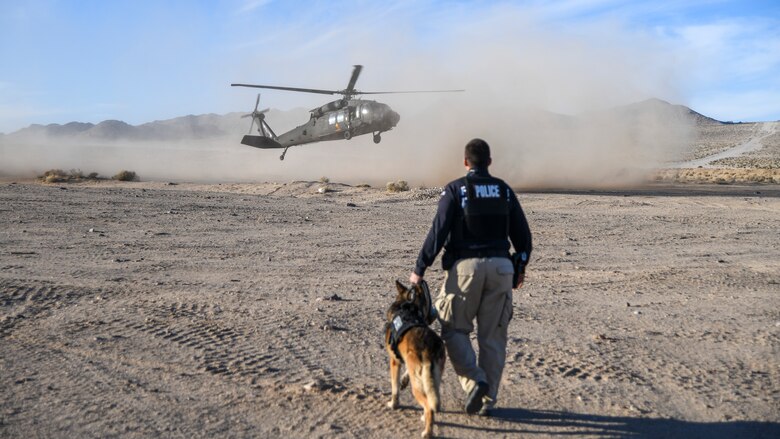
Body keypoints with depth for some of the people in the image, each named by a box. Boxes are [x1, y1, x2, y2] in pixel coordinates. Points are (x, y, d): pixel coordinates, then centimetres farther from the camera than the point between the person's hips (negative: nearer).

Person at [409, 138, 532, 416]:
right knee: (492, 336, 8)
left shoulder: (455, 189, -2)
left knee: (454, 330, 8)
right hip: (500, 267, 4)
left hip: (466, 266, -4)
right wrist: (521, 266, 26)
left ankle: (474, 381, -9)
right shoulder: (504, 190, 10)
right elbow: (522, 233, 12)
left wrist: (419, 269, -4)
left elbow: (438, 232, -8)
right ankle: (489, 399, 13)